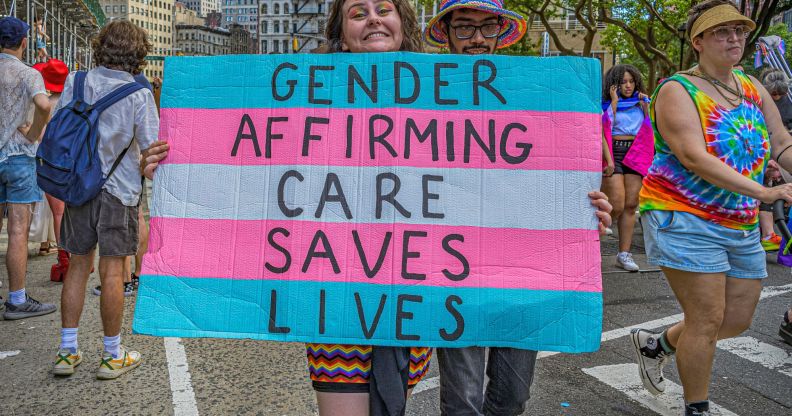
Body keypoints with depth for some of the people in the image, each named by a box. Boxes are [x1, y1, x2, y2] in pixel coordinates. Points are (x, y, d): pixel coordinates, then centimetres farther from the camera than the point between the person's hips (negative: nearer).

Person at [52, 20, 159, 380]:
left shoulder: (76, 82, 2)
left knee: (78, 265, 14)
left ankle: (67, 351, 20)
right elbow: (152, 147, -10)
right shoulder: (138, 94, -10)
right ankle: (112, 356, 13)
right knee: (112, 271, 2)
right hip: (118, 189, -4)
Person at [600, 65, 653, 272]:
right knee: (617, 206, -12)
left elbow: (651, 129, 9)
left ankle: (624, 253, 7)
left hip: (635, 154, 5)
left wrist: (645, 107, 4)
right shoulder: (605, 104, 0)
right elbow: (601, 132, -12)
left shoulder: (640, 103, 15)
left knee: (631, 205, 2)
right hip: (613, 152, -5)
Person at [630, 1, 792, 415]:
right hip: (686, 220, -8)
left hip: (741, 226, 8)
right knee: (707, 320, -5)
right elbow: (693, 157, -24)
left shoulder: (753, 89, 12)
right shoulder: (678, 91, -11)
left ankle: (655, 343, 35)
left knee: (738, 319, 14)